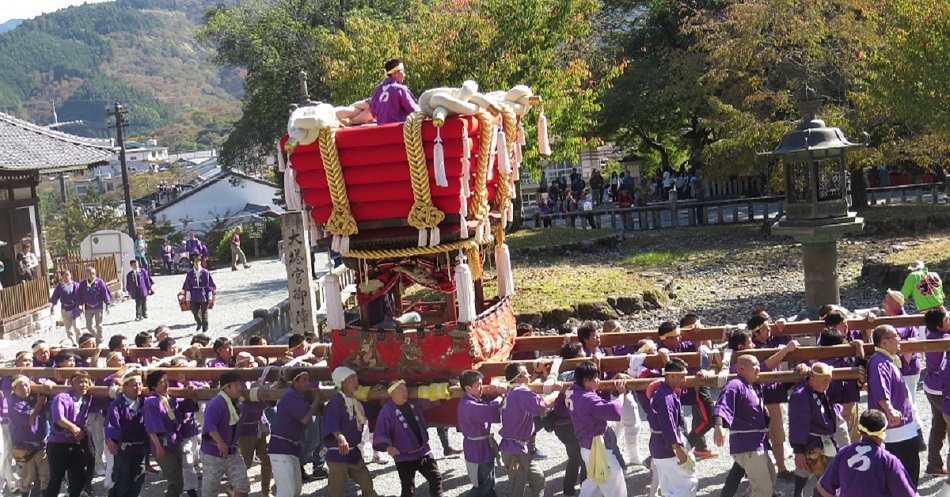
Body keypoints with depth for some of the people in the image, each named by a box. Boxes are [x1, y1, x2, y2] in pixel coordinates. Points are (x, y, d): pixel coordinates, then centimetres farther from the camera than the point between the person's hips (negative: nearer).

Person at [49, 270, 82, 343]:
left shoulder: (76, 285, -6)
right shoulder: (60, 286, 0)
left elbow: (80, 296, -2)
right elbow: (55, 296, 8)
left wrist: (80, 306, -2)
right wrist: (52, 306, 10)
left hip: (74, 308, -3)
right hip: (64, 309, 3)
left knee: (76, 326, -7)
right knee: (68, 328, 8)